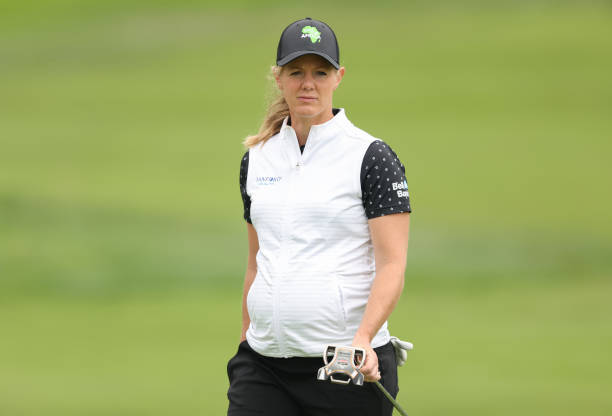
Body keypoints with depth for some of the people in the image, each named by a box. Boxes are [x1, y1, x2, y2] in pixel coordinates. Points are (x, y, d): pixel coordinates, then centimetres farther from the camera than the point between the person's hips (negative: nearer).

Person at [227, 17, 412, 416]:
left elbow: (392, 266, -10)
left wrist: (363, 337, -24)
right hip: (264, 364, 4)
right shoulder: (257, 158, 13)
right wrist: (246, 344, 16)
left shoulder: (372, 157, -4)